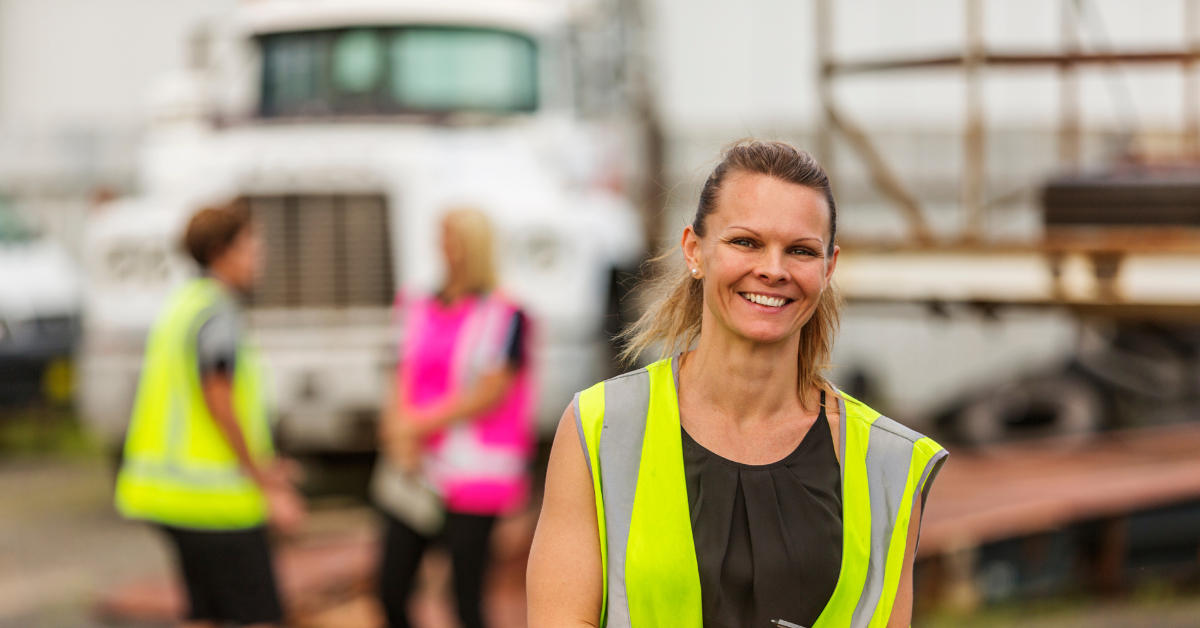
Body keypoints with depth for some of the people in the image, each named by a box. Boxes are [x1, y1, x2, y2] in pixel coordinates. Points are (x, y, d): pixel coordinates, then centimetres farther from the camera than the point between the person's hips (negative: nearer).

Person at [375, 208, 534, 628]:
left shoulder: (504, 315, -5)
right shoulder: (419, 310, 12)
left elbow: (492, 392, -10)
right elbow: (404, 379, 12)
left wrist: (421, 423, -11)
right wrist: (400, 431, -8)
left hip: (472, 474, -6)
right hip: (416, 468, 6)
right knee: (391, 590, 2)